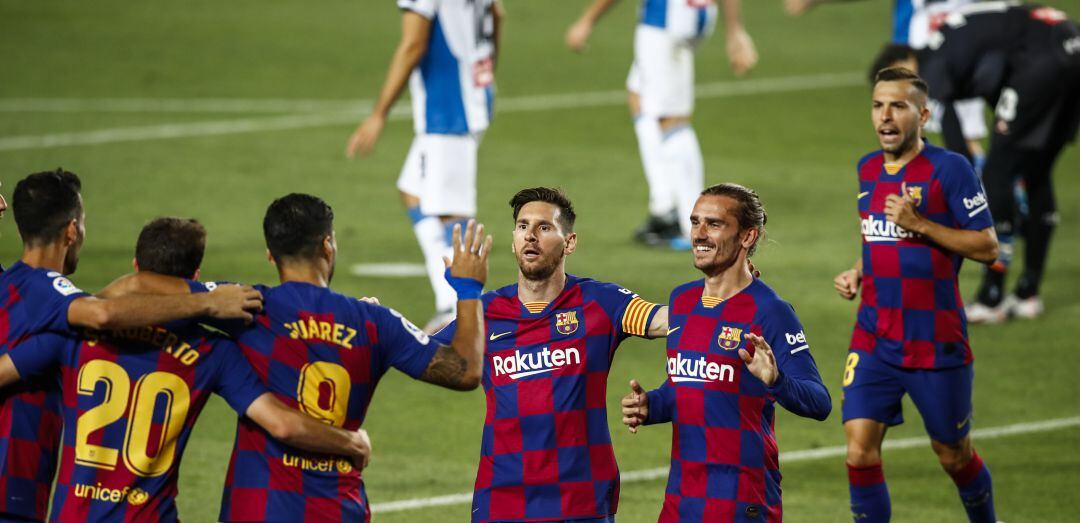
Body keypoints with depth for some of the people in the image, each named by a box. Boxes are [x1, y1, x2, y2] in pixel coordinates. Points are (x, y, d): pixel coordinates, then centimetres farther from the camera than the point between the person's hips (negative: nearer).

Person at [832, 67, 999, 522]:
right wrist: (857, 273, 6)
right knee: (860, 453, -8)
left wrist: (919, 224, -21)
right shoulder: (867, 170, 10)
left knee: (954, 457, 10)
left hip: (937, 343, -5)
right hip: (874, 342, 5)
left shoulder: (949, 169, -10)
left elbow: (987, 247, -12)